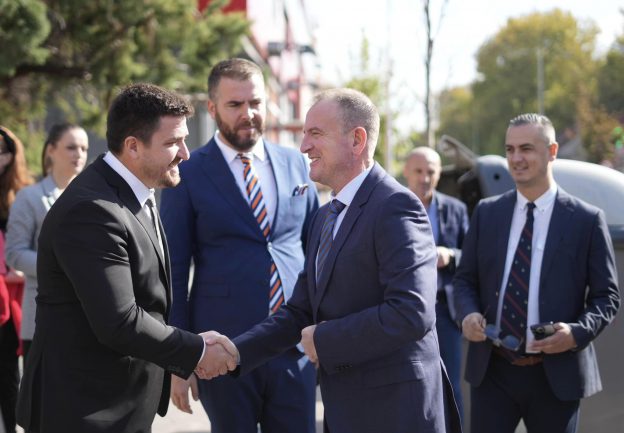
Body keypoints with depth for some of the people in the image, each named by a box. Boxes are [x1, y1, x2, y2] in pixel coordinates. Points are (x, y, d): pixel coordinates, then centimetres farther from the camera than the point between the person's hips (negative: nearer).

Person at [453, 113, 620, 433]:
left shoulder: (587, 220, -2)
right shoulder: (487, 213, 8)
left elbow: (606, 296, 0)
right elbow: (465, 279, 12)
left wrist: (578, 332, -18)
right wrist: (468, 314, -9)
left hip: (556, 376, -2)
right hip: (492, 371, 2)